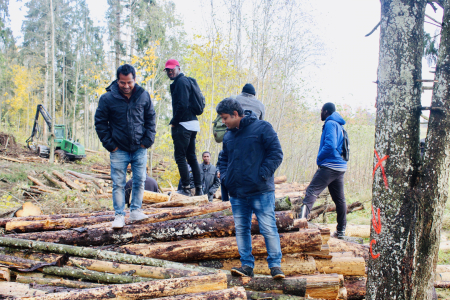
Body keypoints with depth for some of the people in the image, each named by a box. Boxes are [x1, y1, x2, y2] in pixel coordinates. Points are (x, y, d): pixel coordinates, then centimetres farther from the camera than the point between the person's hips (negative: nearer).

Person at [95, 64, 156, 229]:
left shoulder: (143, 96, -1)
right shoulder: (107, 98, -8)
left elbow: (151, 119, 9)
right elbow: (100, 123, 0)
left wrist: (147, 140, 0)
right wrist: (110, 144, -5)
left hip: (139, 149, 2)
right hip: (119, 150, -2)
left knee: (140, 181, 6)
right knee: (118, 184, 0)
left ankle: (135, 211, 19)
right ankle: (119, 215, 7)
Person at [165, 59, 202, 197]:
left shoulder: (181, 82, -11)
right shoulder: (185, 81, 20)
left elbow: (183, 104, -20)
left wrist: (174, 122, -12)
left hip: (184, 125, -10)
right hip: (193, 124, 10)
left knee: (180, 157, -6)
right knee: (191, 157, 13)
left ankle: (186, 188, -6)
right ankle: (198, 189, 14)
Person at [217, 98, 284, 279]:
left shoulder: (262, 128, -5)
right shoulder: (228, 136, 13)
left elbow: (276, 154, -7)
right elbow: (224, 159, 26)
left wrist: (263, 174, -14)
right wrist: (224, 176, 9)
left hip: (261, 191, -6)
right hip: (237, 193, 6)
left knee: (268, 228, -5)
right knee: (241, 229, 7)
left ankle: (275, 265, 4)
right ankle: (247, 265, 14)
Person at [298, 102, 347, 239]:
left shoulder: (330, 124, -7)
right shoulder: (339, 125, 22)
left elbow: (330, 145, -20)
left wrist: (319, 158, -6)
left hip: (329, 166, -9)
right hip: (340, 167, 9)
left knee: (312, 191, -18)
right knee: (339, 198, 11)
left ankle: (302, 218, -33)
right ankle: (341, 231, 17)